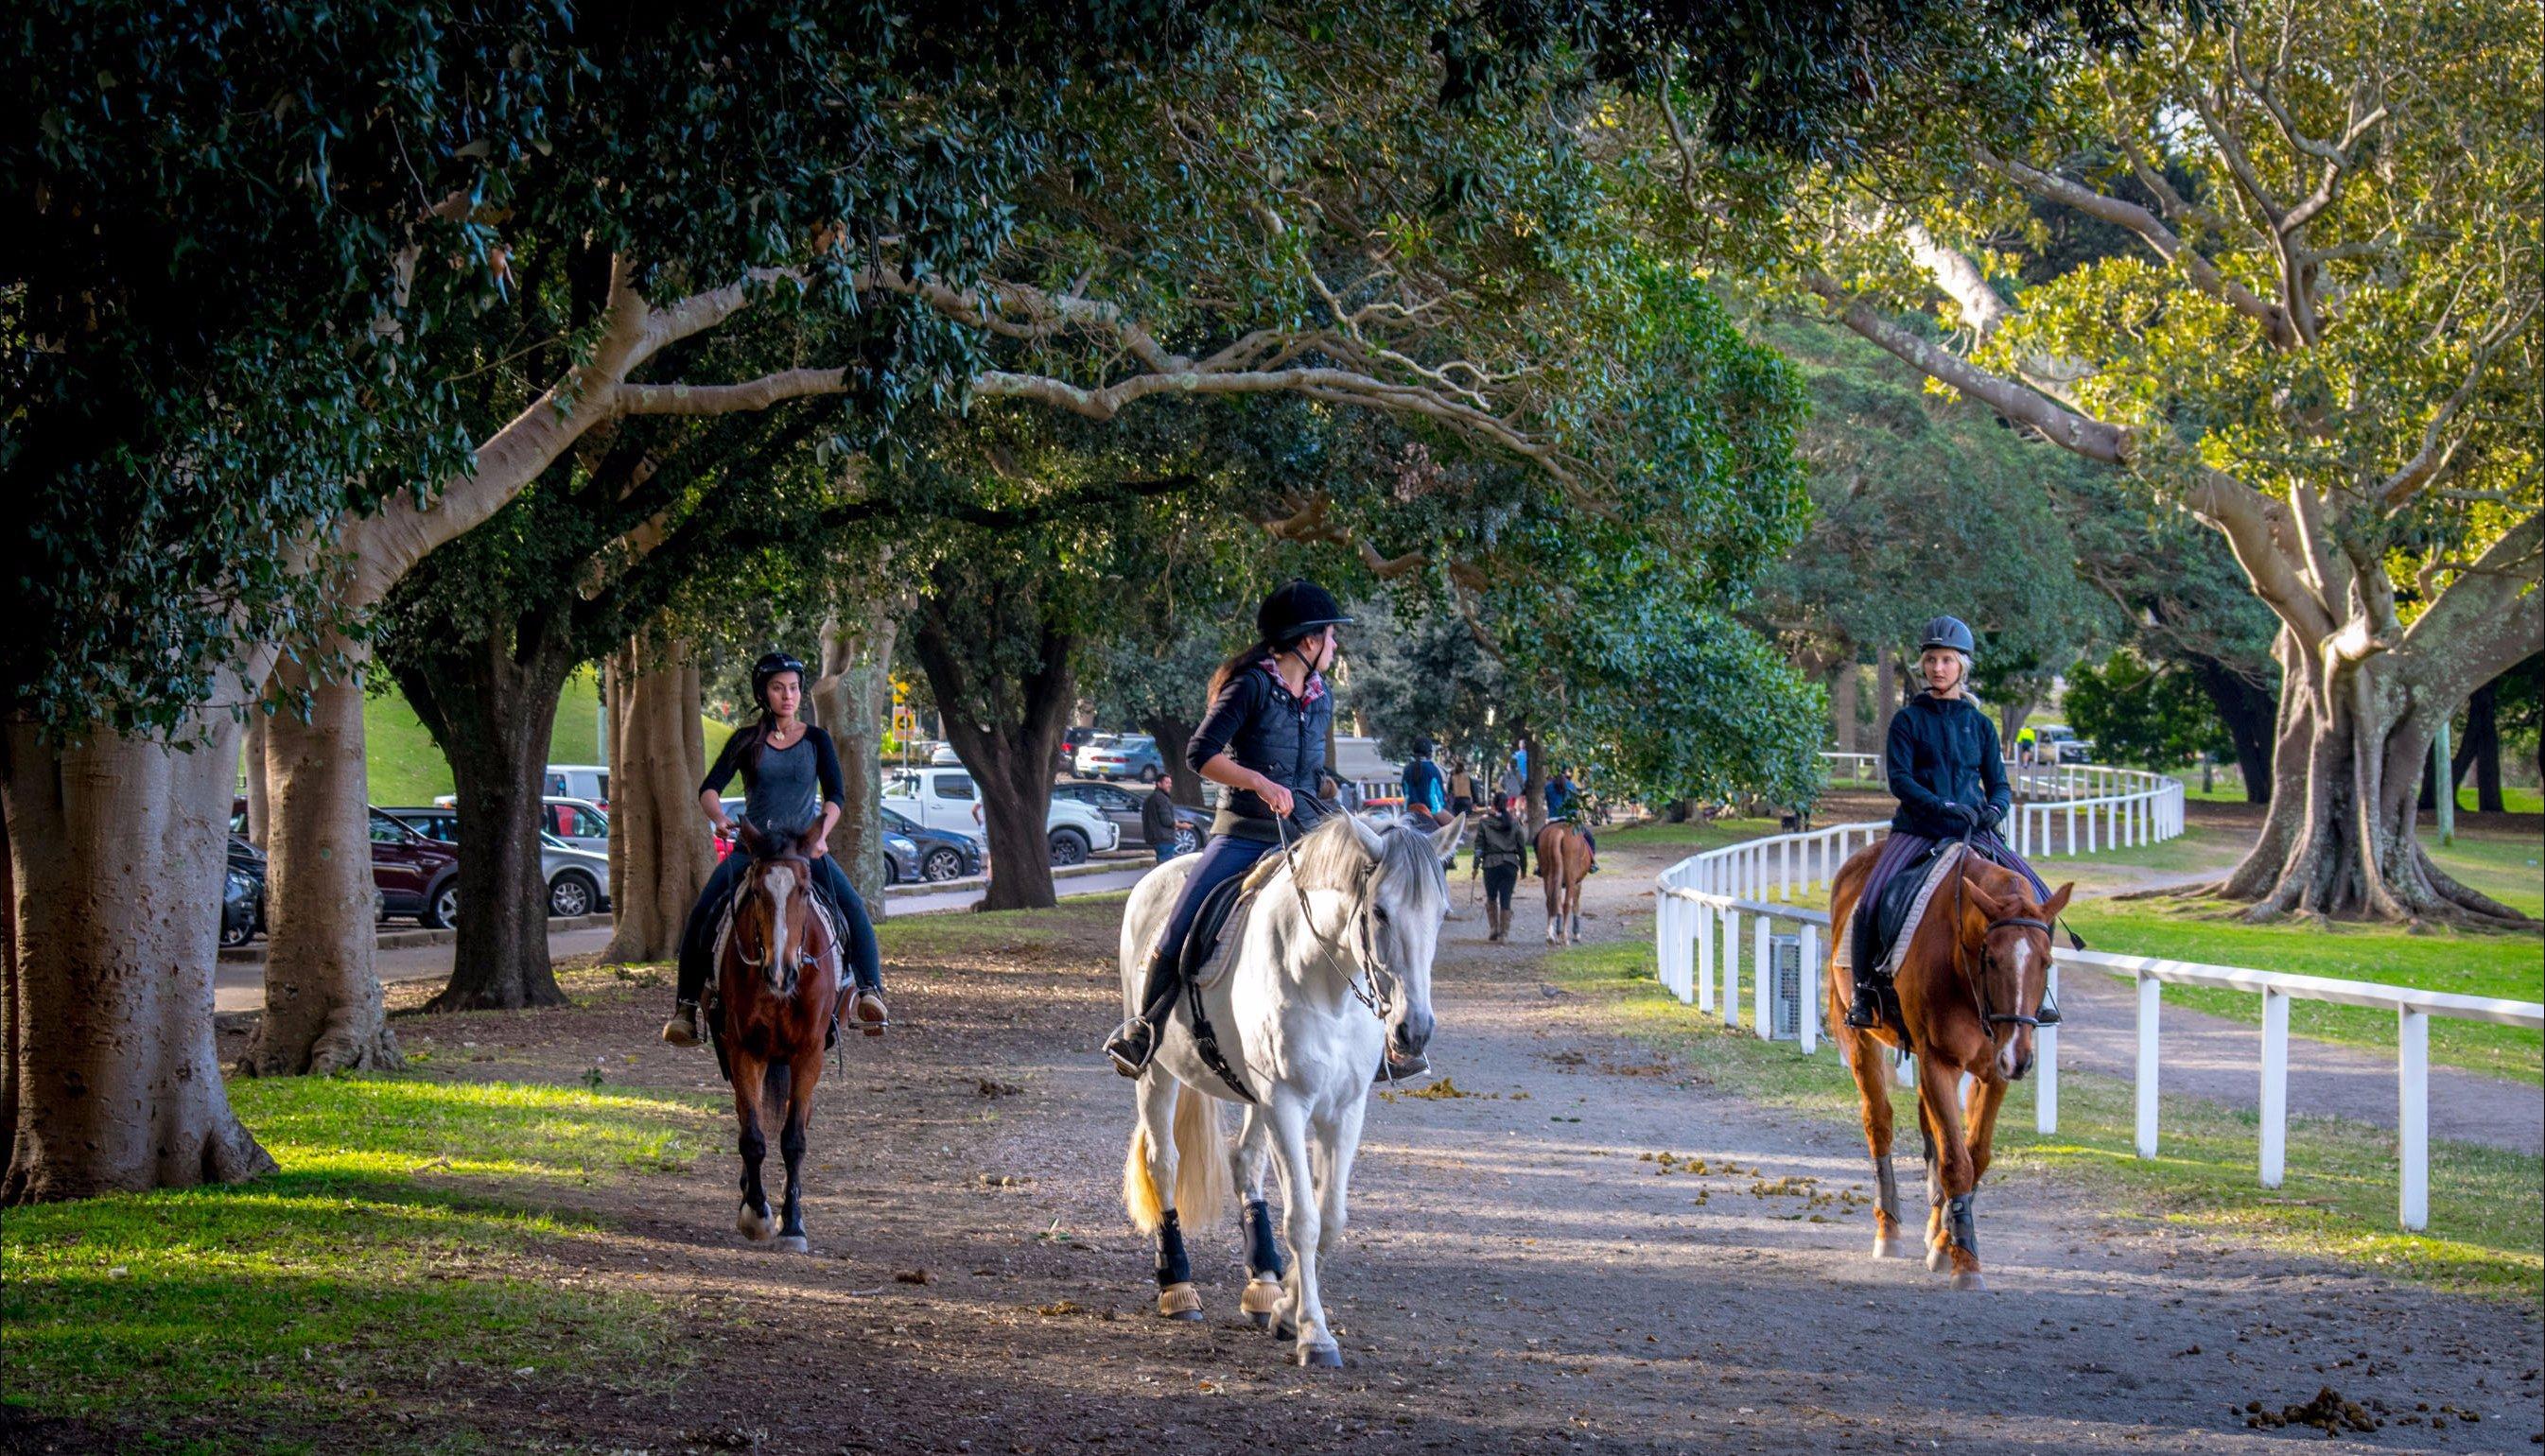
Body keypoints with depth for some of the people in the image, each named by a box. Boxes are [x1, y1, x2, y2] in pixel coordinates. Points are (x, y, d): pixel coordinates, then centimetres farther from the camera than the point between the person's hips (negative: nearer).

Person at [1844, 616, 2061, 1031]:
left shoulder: (1980, 725, 12)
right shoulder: (1908, 720, 4)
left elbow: (1998, 783, 12)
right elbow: (1899, 778, -7)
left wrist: (1995, 810, -11)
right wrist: (1943, 806, -21)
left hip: (1974, 831, 2)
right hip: (1919, 827, -2)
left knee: (2037, 898, -13)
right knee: (1871, 899, -25)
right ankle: (1864, 991, -10)